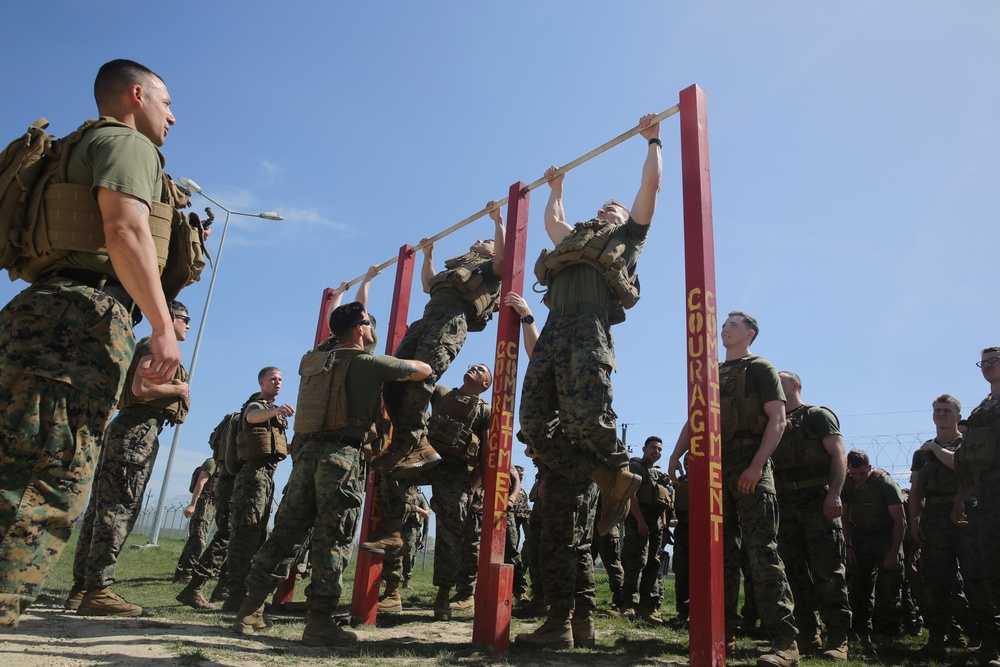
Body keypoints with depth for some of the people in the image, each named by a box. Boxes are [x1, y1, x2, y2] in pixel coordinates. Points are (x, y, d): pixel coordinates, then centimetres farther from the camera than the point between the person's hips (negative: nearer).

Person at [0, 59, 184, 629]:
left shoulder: (90, 147, 32)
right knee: (49, 485, -16)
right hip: (87, 314, -10)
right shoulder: (128, 142, 2)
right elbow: (125, 230, -14)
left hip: (53, 315, 10)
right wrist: (163, 327, -18)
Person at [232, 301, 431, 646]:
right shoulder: (368, 363, -2)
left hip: (307, 451, 6)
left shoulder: (312, 359, 15)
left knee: (285, 533, 11)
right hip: (342, 455, -6)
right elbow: (424, 370, 5)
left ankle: (251, 609, 15)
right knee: (333, 540, -3)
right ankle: (319, 620, -1)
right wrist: (404, 365, 27)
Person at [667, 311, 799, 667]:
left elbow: (777, 419, -6)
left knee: (763, 552, -11)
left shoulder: (761, 369, 5)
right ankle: (725, 633, 12)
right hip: (716, 468, 6)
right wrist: (676, 456, 5)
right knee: (721, 554, 6)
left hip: (750, 467, -6)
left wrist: (757, 465, -18)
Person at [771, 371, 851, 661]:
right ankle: (809, 634, 13)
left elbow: (839, 455, -6)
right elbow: (767, 462, 21)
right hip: (785, 504, 6)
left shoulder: (818, 416, 4)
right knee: (795, 569, 6)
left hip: (817, 499, -6)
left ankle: (838, 638, -5)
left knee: (827, 569, -8)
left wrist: (835, 493, -20)